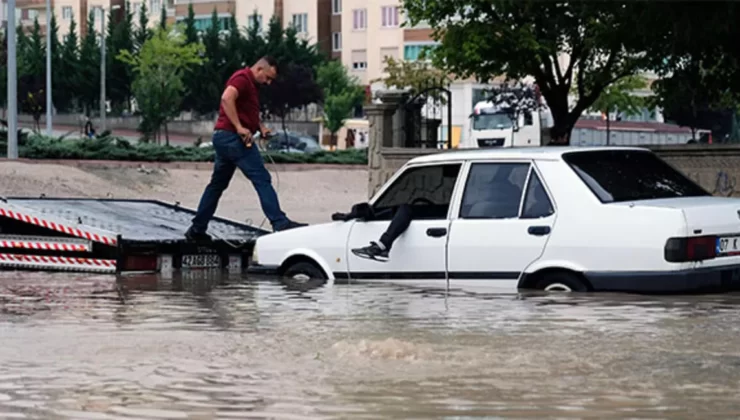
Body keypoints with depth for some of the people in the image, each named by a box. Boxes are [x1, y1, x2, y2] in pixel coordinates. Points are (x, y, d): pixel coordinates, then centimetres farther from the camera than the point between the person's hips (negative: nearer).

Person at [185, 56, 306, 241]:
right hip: (233, 137, -11)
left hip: (224, 137, 11)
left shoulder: (251, 84, 23)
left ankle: (197, 229, 17)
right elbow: (227, 98, -26)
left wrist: (260, 126, 13)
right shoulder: (242, 78, -10)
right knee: (262, 179, -13)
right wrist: (239, 127, -28)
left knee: (217, 184, 14)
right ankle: (280, 223, -19)